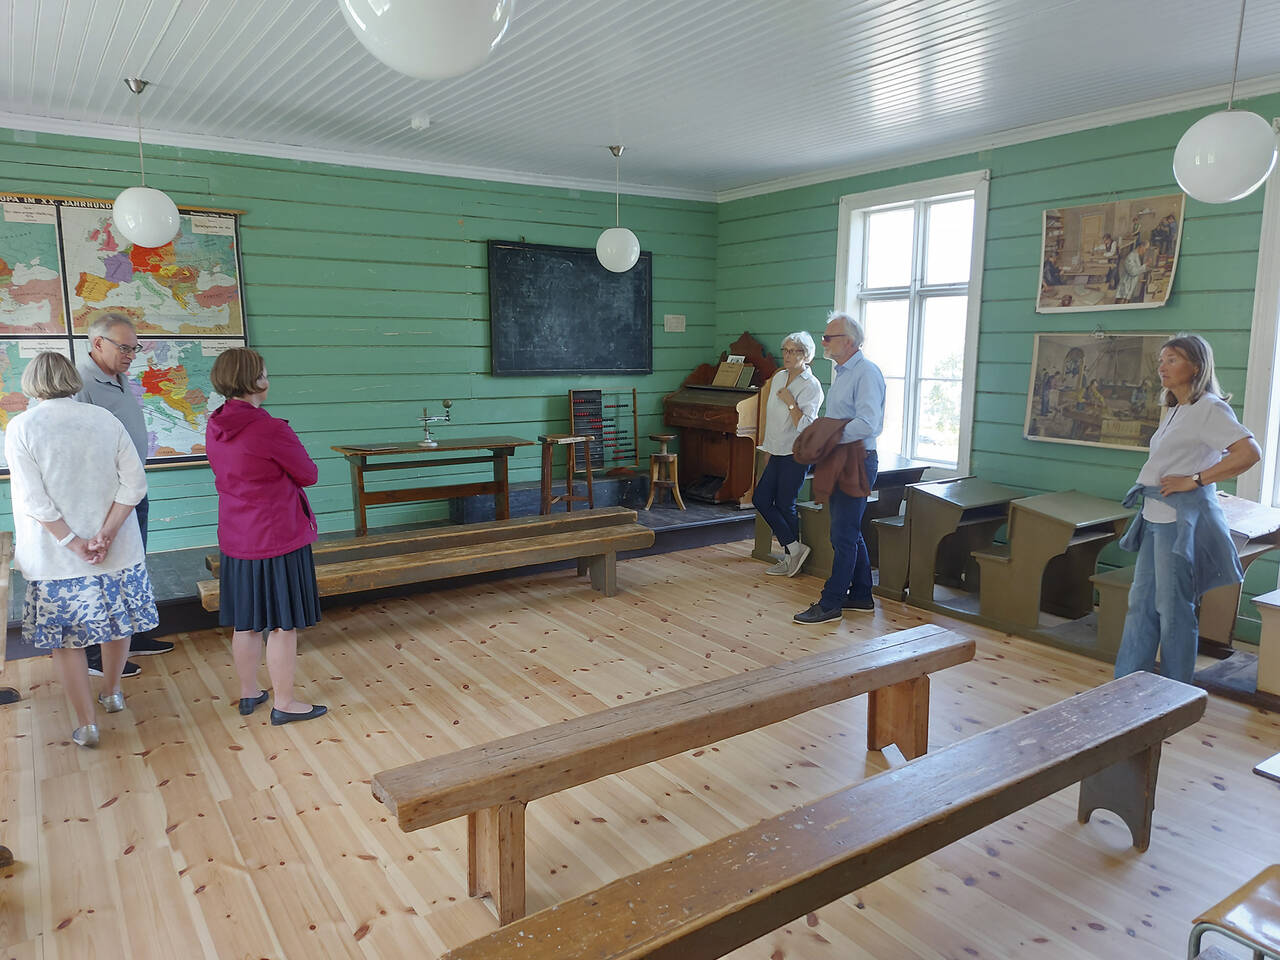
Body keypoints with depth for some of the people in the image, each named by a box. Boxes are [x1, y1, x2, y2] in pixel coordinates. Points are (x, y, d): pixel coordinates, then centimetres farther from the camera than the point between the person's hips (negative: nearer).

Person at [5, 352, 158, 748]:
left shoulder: (21, 428, -9)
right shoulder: (105, 419, -3)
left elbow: (33, 499, -14)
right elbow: (134, 484, -7)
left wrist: (73, 543, -11)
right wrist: (106, 534, -9)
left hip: (55, 557, -2)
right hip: (117, 552, 3)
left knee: (65, 637, 9)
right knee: (117, 620, 20)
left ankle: (87, 723, 13)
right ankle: (112, 693, 38)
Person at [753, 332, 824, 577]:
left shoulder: (811, 386, -13)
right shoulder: (778, 378, 10)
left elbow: (805, 426, -20)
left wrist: (790, 402, -21)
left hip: (796, 455, -8)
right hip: (777, 453, 8)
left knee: (785, 505, -3)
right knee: (760, 499, 3)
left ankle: (791, 557, 13)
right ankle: (794, 548, 10)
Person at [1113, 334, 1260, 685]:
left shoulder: (1209, 407, -10)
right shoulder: (1174, 411, 17)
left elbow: (1249, 452, -23)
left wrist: (1194, 480, -19)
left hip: (1182, 520, -9)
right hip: (1156, 519, 9)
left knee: (1174, 609, 0)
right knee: (1141, 603, 11)